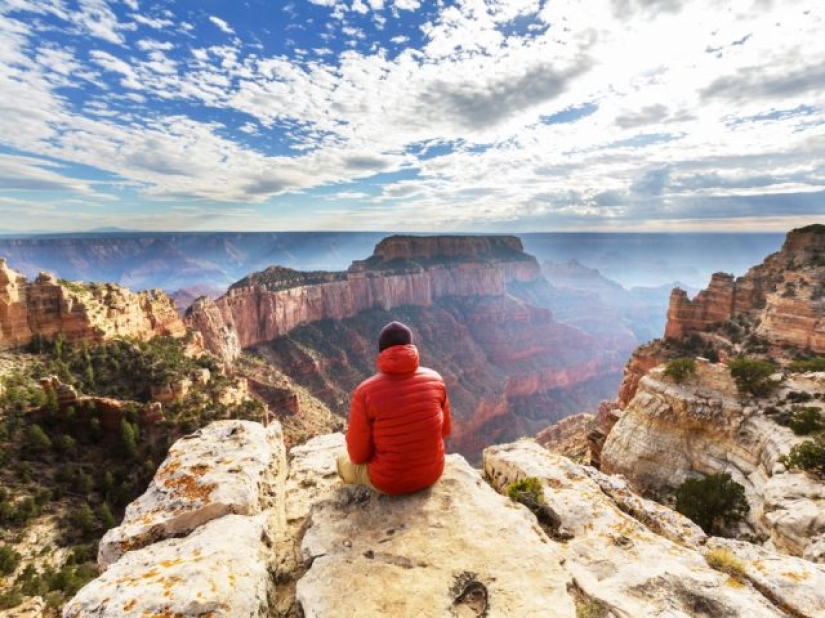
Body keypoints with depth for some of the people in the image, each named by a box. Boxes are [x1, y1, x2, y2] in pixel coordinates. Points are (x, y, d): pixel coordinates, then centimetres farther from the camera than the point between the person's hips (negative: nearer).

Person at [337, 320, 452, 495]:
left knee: (344, 461, 27)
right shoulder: (434, 379, -12)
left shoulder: (365, 392, -22)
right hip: (432, 472, 4)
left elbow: (358, 454, -13)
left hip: (388, 482, -3)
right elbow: (445, 430, 2)